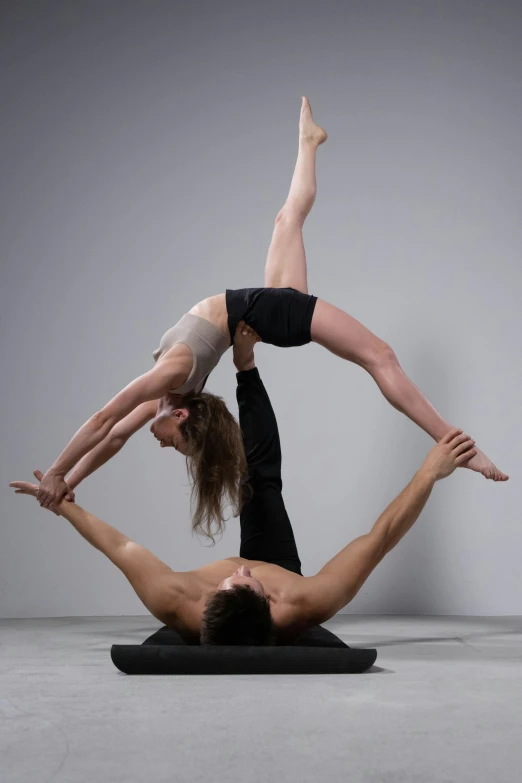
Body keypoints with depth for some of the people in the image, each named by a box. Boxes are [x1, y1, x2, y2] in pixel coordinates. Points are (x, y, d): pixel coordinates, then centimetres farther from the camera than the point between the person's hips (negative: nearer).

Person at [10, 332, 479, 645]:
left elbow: (118, 545, -30)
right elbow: (380, 538, -41)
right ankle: (246, 367, 33)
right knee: (262, 472, 7)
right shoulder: (302, 609, -50)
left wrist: (63, 505, -15)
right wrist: (430, 473, -35)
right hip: (279, 569, 0)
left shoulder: (176, 608, -47)